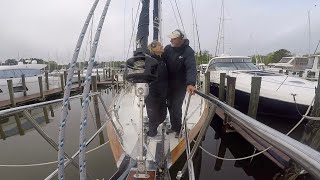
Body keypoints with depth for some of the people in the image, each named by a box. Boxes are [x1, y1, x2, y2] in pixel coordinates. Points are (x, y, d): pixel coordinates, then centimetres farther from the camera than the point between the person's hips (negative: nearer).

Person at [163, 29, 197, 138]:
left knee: (176, 107, -2)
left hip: (180, 85, -5)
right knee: (170, 106, 14)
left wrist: (191, 83, -46)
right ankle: (173, 126, 34)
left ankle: (178, 128, 22)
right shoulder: (168, 48, -2)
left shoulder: (188, 52, -18)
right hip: (168, 84, 5)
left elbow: (191, 68, -31)